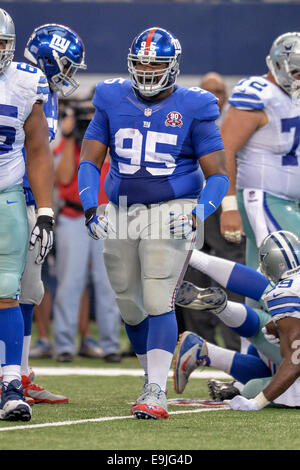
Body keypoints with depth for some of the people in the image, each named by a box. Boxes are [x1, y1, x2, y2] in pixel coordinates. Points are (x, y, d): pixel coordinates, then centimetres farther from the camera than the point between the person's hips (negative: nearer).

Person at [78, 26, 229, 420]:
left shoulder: (193, 109, -3)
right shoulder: (112, 102, 5)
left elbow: (218, 177, -4)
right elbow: (90, 162, 3)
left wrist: (196, 215, -21)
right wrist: (91, 210, -13)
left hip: (171, 211, -4)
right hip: (121, 214, 4)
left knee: (158, 302, -16)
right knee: (131, 308, 12)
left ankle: (156, 394, -19)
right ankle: (154, 378, 32)